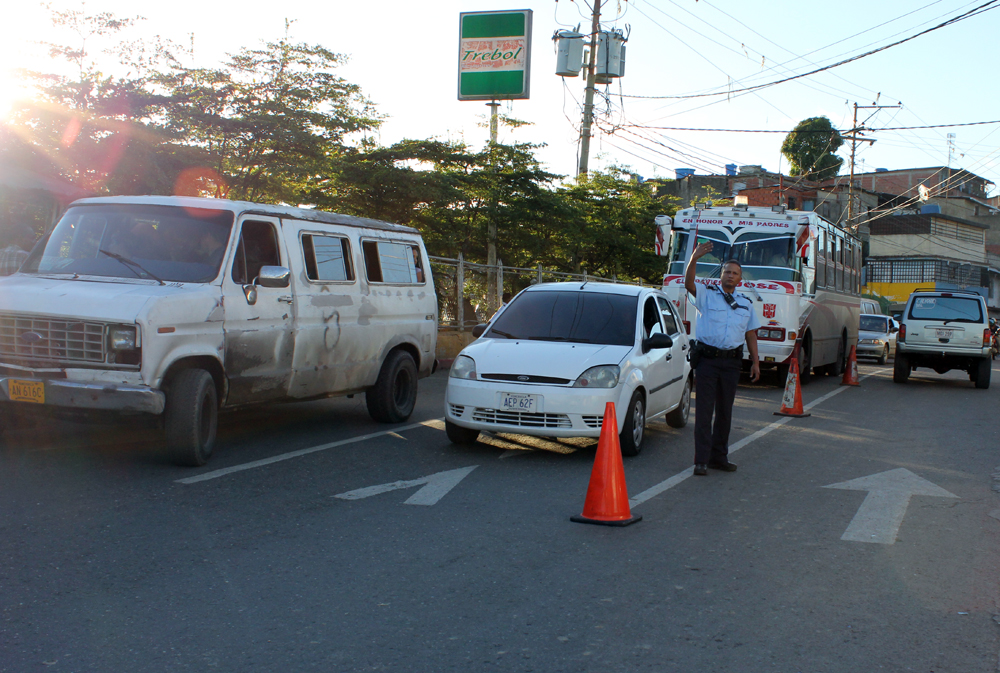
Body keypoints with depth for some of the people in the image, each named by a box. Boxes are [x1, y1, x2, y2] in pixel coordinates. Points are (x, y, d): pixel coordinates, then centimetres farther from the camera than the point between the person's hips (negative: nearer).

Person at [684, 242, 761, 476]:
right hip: (707, 358, -4)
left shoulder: (746, 303, 16)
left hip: (731, 362, 4)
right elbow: (688, 284, -17)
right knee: (704, 409, -6)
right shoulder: (707, 294, 3)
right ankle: (702, 460, -6)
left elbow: (751, 334, 18)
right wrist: (694, 259, -32)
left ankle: (719, 457, 18)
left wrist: (755, 362, 11)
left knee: (725, 411, 9)